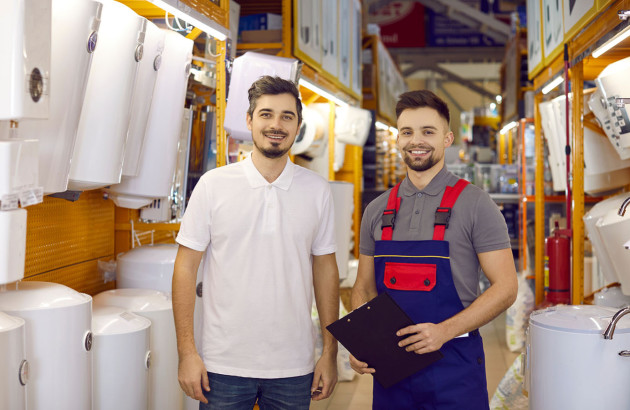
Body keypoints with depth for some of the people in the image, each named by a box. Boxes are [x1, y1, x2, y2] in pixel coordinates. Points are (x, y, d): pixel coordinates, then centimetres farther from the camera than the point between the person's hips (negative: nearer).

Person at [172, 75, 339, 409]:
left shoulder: (317, 190, 3)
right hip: (224, 366, -1)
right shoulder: (214, 185, -3)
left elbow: (325, 269, 7)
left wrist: (330, 353, 4)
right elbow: (186, 267, -2)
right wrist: (186, 352, -6)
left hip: (293, 368, 2)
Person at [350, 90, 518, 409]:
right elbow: (364, 289, 13)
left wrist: (444, 331, -18)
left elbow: (505, 287, -7)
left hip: (454, 363, -3)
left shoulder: (475, 204, -4)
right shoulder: (377, 210, 8)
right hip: (389, 366, 4)